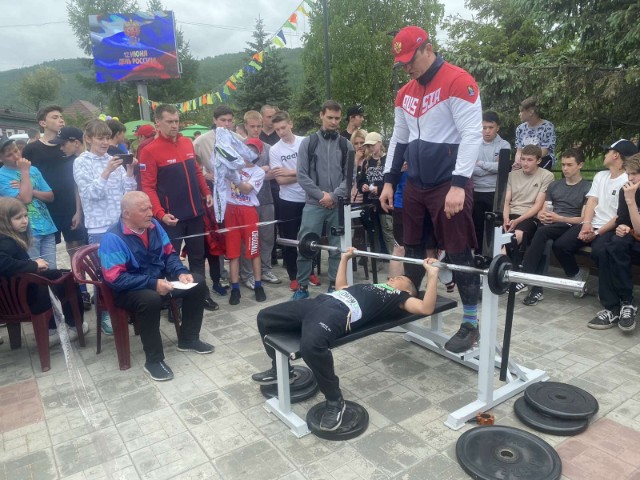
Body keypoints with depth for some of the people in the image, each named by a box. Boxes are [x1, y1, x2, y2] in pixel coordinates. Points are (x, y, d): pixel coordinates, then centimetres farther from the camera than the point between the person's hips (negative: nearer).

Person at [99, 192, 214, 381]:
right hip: (129, 290, -7)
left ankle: (188, 339, 10)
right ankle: (153, 360, -20)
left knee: (198, 283, -4)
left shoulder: (153, 225, -1)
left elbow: (169, 253, 7)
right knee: (151, 299, -38)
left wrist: (181, 273, -12)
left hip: (160, 280, 7)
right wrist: (153, 283, -31)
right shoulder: (113, 238, -22)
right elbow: (116, 279, -26)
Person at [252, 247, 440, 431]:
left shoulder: (399, 297, 16)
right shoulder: (373, 287, 38)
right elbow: (340, 287, 48)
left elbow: (426, 308, -2)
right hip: (320, 301, 8)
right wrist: (345, 258, 49)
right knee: (265, 317, 6)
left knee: (311, 344, -40)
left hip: (340, 313, -8)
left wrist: (432, 274, -3)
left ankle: (335, 401, -12)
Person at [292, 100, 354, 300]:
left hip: (338, 204, 2)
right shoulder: (308, 142, 4)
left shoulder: (346, 145, 8)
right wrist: (321, 195, -10)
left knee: (338, 248, 6)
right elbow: (302, 175, -3)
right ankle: (302, 286, 13)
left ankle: (335, 286, 19)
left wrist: (334, 196, -11)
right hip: (314, 204, -1)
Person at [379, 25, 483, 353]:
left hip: (449, 185, -7)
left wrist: (458, 185, -24)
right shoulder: (405, 94, 12)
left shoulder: (458, 82, -11)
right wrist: (389, 181, 11)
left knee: (458, 253, -2)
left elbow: (472, 136, -18)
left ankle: (470, 324, 10)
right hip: (415, 185, 7)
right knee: (412, 248, 13)